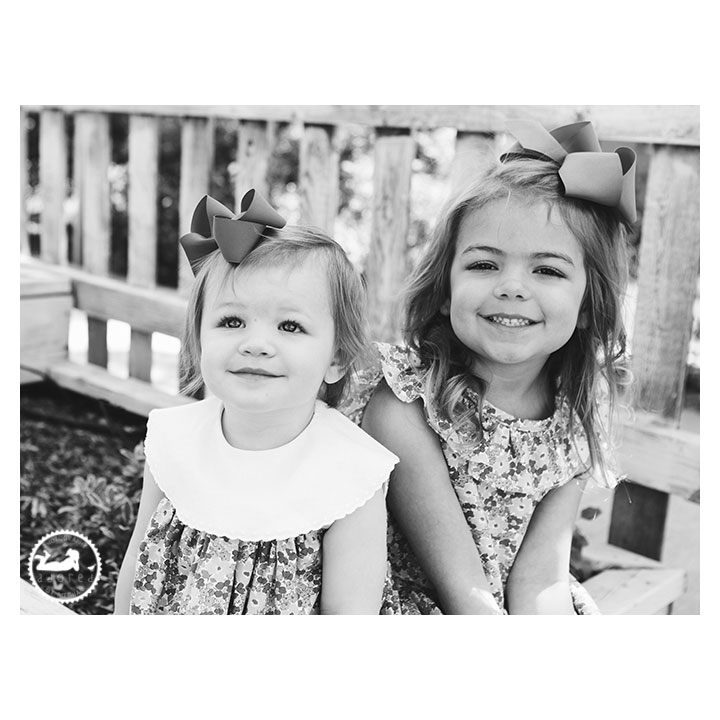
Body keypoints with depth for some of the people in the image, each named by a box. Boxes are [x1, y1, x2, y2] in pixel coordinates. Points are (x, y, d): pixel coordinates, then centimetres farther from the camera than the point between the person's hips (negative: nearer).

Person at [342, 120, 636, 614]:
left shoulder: (579, 421, -4)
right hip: (412, 606, -4)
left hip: (522, 618, 5)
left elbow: (540, 579, -10)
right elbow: (461, 588, -19)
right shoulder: (403, 404, -17)